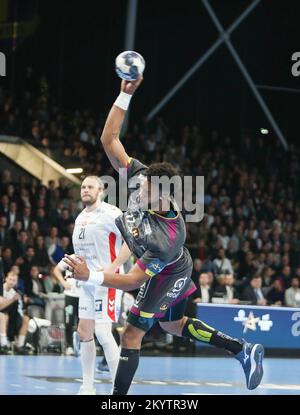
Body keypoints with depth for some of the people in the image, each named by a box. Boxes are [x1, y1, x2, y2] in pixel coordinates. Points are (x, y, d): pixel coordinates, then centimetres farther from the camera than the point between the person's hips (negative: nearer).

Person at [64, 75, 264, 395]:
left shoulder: (166, 238, -43)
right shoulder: (139, 176, -27)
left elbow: (133, 281, -36)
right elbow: (108, 139, -25)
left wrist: (90, 276, -45)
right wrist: (126, 95, -35)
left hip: (167, 275, -9)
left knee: (131, 335, -6)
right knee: (173, 325, 24)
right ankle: (243, 350, 33)